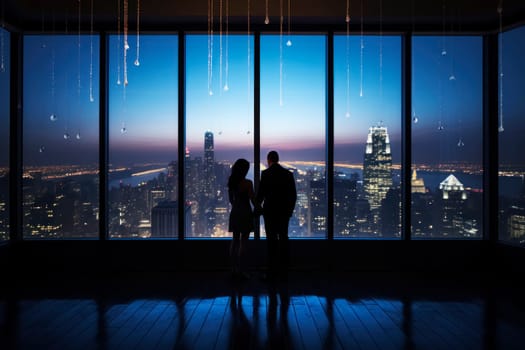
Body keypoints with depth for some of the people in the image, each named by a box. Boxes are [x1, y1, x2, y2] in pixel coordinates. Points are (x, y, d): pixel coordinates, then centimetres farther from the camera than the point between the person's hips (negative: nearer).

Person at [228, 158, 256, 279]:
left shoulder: (231, 182, 4)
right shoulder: (247, 183, -15)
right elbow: (252, 199, -11)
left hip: (235, 213, 6)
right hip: (245, 213, -6)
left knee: (235, 240, 12)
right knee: (243, 242, -2)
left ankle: (234, 268, 15)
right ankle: (241, 270, 0)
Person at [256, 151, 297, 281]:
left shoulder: (266, 173, -8)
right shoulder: (288, 173, 5)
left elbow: (260, 193, -8)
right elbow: (293, 195, 6)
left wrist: (257, 207, 9)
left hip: (270, 211, -4)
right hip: (284, 212, 4)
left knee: (272, 241, -1)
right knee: (283, 239, 9)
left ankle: (272, 272, 1)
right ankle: (284, 271, 13)